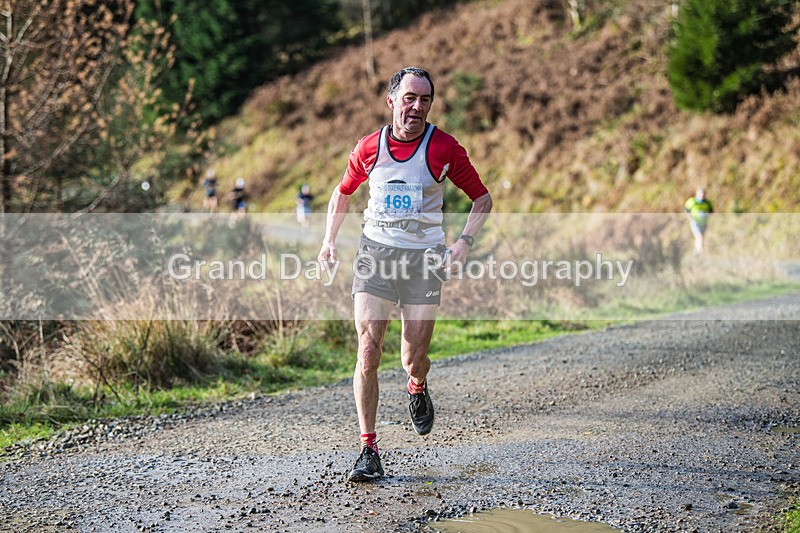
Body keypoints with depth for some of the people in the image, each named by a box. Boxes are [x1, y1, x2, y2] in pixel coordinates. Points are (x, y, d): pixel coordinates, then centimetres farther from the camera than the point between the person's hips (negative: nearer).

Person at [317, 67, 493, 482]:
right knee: (368, 352, -10)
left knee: (414, 358, -1)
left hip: (424, 257, -1)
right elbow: (343, 192, 21)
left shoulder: (444, 148, -4)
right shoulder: (369, 148, 2)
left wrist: (465, 241, -9)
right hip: (375, 252, 1)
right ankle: (369, 450, -4)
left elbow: (481, 198, 5)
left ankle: (418, 389, 38)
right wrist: (329, 239, 11)